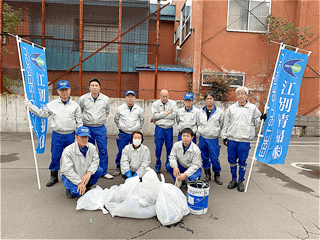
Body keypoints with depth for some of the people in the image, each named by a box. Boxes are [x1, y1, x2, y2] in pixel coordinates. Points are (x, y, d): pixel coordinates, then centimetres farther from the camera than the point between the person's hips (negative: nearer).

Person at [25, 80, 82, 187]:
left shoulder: (75, 105, 1)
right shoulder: (52, 104, 2)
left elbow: (79, 122, 4)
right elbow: (42, 114, 13)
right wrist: (31, 106, 4)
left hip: (70, 135, 0)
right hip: (57, 135, 1)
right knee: (55, 156, 7)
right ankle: (54, 176, 25)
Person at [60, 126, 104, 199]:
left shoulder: (92, 147, -7)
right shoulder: (68, 150, -23)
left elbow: (95, 161, -10)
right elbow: (67, 170, -26)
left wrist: (89, 173, -28)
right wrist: (79, 182, -31)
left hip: (85, 174, 5)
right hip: (70, 176, -5)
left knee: (99, 170, -17)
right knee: (77, 191, -30)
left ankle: (86, 187, 7)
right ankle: (69, 188, 8)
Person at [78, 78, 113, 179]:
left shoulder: (106, 99, -1)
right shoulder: (83, 99, -3)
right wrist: (83, 122, 12)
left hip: (100, 128, 0)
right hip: (87, 128, 0)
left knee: (103, 150, 1)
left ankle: (104, 171, 15)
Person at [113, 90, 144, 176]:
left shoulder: (139, 109, 3)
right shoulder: (120, 109, 1)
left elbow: (142, 120, 17)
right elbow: (116, 119, 15)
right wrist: (120, 127, 11)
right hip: (123, 134, 0)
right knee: (121, 152, 2)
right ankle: (118, 167, 19)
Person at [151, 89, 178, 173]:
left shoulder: (173, 103, 3)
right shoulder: (155, 104, 2)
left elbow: (174, 115, -11)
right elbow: (155, 115, -11)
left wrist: (160, 116, -11)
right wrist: (166, 113, -12)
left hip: (169, 128, 1)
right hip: (159, 128, -1)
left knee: (169, 147, 8)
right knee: (158, 147, 1)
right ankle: (158, 166, 16)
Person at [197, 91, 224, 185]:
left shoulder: (219, 112, -2)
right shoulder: (200, 112, 5)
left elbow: (221, 126, 5)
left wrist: (215, 133, 5)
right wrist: (201, 132, 12)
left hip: (213, 139, -3)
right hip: (202, 138, 3)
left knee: (214, 158, -2)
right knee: (205, 157, 11)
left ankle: (217, 175, 19)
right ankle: (207, 174, 28)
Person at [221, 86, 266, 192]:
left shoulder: (253, 108, 4)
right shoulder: (231, 108, 7)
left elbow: (256, 122, 10)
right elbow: (226, 124, 10)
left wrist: (261, 118, -11)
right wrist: (224, 136, 7)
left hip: (245, 140, -2)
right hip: (231, 139, 2)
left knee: (242, 162, 6)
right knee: (232, 160, 10)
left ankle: (241, 181, 23)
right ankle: (234, 179, 26)